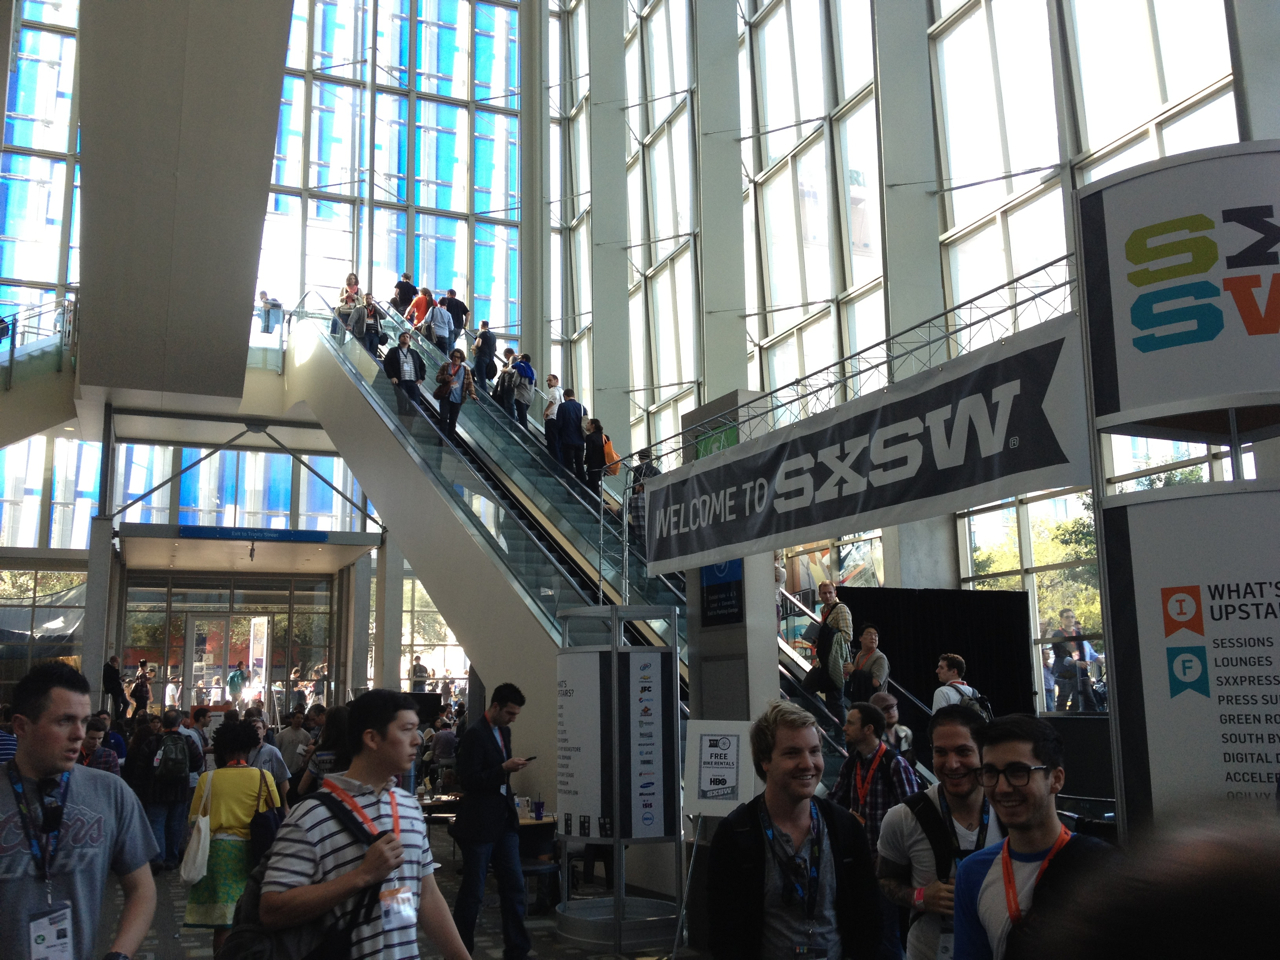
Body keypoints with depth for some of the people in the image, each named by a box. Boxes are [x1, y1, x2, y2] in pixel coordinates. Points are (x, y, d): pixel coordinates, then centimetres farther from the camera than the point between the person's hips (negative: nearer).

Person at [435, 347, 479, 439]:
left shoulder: (466, 369, 3)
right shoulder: (445, 366, 4)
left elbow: (469, 383, 2)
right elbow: (437, 378, 4)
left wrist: (472, 393, -14)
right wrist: (445, 378, -17)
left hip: (458, 399, 0)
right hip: (445, 396, 0)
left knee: (453, 420, 8)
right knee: (443, 417, -5)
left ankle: (451, 437, 17)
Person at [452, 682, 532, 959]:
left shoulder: (504, 732, 11)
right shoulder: (475, 735, -15)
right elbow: (467, 780, -19)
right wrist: (504, 768, -23)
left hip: (504, 820, 8)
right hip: (480, 823, -8)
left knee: (514, 886, 8)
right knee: (473, 892, 3)